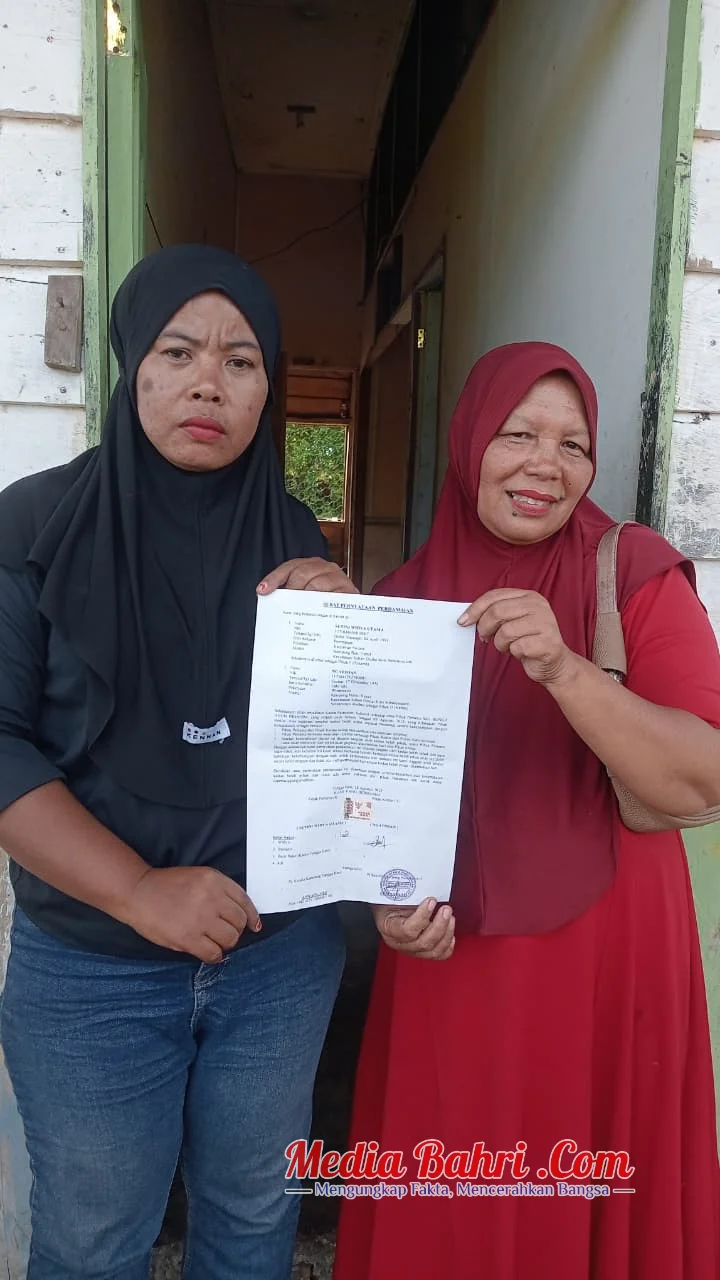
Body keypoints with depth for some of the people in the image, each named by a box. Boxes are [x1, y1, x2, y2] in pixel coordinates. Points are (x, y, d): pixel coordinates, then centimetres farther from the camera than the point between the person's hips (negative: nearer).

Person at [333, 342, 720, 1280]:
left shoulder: (639, 575, -9)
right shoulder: (408, 593, 1)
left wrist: (563, 670, -31)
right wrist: (389, 895, -6)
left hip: (604, 959, -2)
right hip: (451, 964, 3)